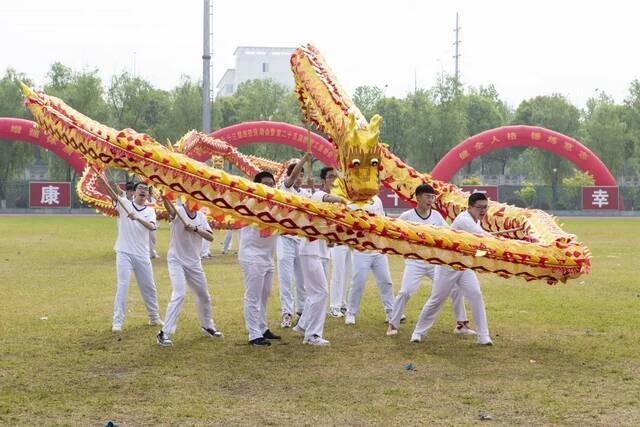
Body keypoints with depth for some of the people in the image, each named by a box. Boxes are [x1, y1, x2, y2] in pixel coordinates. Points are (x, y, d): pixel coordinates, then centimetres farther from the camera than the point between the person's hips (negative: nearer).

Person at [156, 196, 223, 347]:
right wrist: (163, 195, -58)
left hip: (194, 263, 6)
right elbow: (168, 206, -36)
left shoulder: (201, 216, 4)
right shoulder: (178, 211, -12)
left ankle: (207, 326, 39)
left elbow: (210, 237, -6)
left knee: (204, 296, 17)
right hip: (176, 261, -6)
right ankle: (165, 333, -17)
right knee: (179, 295, -20)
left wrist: (195, 229, -21)